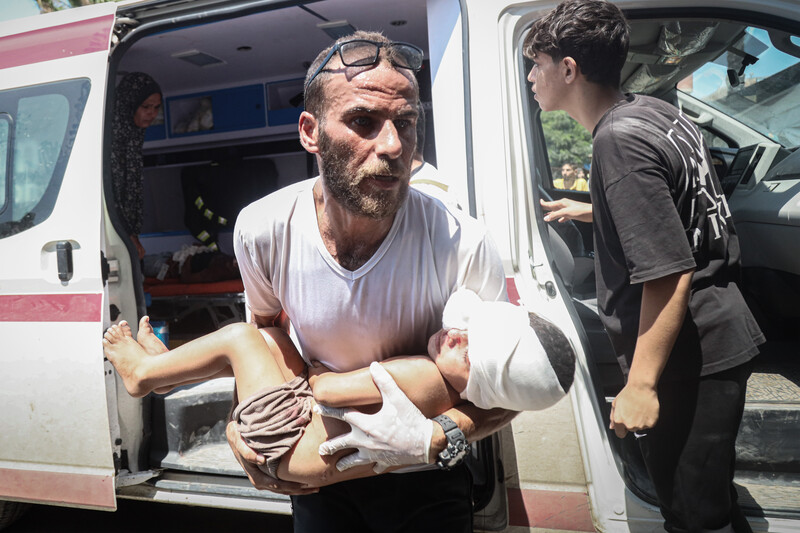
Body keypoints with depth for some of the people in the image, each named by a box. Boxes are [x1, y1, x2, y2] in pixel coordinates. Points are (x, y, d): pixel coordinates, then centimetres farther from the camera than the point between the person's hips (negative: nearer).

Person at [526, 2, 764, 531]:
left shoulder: (620, 139, -22)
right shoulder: (657, 110, 7)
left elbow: (669, 274, -25)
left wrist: (641, 384, -22)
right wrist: (593, 211, 27)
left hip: (692, 356, -10)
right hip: (719, 336, 10)